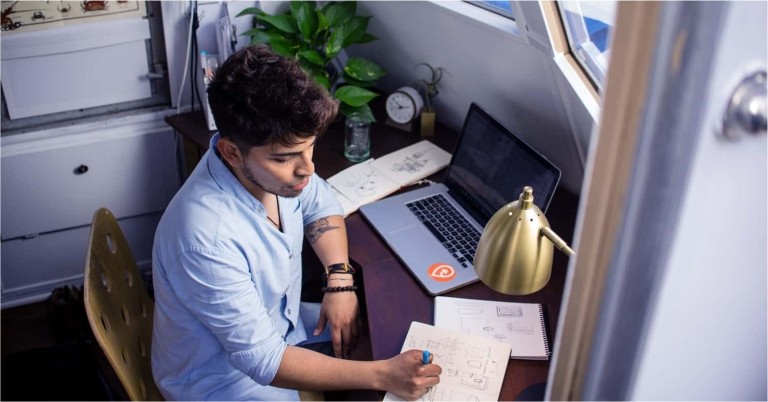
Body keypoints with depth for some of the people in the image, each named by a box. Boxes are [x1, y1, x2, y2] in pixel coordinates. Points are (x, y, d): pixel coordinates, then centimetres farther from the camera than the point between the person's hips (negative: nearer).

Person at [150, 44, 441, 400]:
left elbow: (321, 207, 4)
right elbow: (261, 359, -31)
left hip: (277, 325, 7)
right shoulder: (206, 237, -37)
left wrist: (340, 280, -11)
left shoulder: (273, 163, -17)